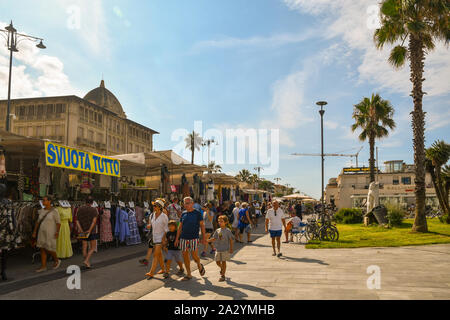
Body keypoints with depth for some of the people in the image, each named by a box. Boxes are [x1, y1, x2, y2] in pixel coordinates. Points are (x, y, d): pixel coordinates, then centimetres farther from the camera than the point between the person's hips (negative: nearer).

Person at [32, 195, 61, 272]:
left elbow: (58, 222, -14)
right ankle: (43, 267, 12)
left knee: (49, 250, -3)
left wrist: (57, 232, -23)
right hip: (42, 233, 6)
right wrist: (35, 231, 8)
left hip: (50, 233, -6)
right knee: (42, 249, 5)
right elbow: (38, 222, 11)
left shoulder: (54, 211, -14)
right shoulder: (42, 211, 6)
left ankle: (57, 260, 23)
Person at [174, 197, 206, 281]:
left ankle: (200, 266, 26)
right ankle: (188, 274, 17)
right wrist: (177, 238, 9)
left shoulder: (197, 213, -2)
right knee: (185, 255, 4)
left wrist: (204, 238, -5)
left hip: (194, 238, -4)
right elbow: (180, 227, 13)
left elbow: (202, 225, -1)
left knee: (194, 256, -6)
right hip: (183, 238, 4)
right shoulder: (183, 214, 9)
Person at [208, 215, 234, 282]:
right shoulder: (217, 230, 5)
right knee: (217, 262, 9)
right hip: (218, 249, 5)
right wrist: (207, 241, 0)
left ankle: (223, 275, 8)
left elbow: (231, 240, -6)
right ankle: (222, 268, 41)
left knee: (223, 261, -1)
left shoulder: (227, 231, -8)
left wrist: (231, 248, -10)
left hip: (225, 249, -5)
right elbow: (214, 239, 12)